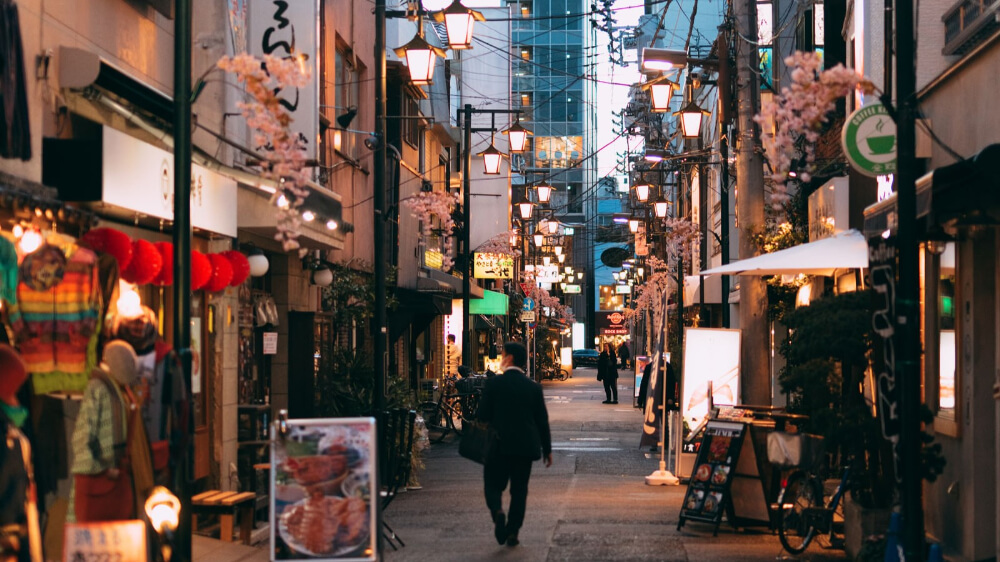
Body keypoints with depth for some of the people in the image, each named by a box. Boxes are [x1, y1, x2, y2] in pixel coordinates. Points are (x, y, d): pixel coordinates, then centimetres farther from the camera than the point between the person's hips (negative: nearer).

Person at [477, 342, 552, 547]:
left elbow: (483, 415, -6)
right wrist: (547, 449, 12)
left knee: (493, 485, 8)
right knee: (519, 490, 11)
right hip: (525, 446, 2)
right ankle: (512, 532, 8)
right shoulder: (533, 387, 1)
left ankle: (498, 512, -22)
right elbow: (542, 420, 4)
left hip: (498, 446, -2)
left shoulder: (493, 384, -7)